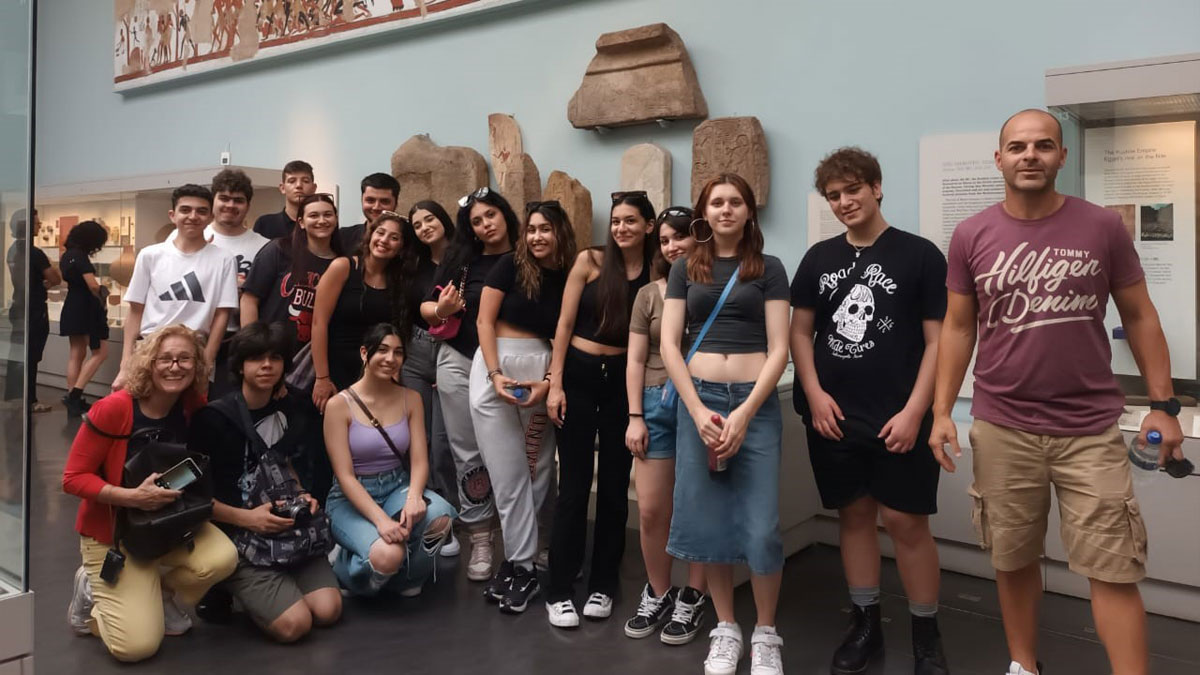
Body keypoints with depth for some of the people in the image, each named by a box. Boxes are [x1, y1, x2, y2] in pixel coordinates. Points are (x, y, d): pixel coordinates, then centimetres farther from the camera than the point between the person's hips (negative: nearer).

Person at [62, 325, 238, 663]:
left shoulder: (193, 407, -9)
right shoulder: (113, 408, -23)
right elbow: (73, 478, -18)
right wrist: (132, 497, -30)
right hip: (113, 531, -4)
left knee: (223, 558, -27)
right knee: (138, 646, -13)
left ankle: (162, 596, 7)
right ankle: (92, 592, 18)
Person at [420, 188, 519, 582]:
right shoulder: (461, 258, 3)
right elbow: (426, 309, 5)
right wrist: (441, 310, -17)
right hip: (460, 364, 2)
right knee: (469, 454, 5)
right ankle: (480, 540, 14)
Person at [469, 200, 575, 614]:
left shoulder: (569, 278, 5)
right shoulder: (510, 265, 0)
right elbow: (485, 321, -2)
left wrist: (549, 381, -9)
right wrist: (496, 375, -12)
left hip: (542, 375, 2)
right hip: (495, 370, -2)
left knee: (537, 473, 3)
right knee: (509, 475, -1)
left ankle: (516, 563, 17)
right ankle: (524, 568, 9)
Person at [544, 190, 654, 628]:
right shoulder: (590, 261, -3)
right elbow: (565, 323, -3)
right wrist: (555, 384, -8)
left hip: (623, 379, 2)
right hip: (579, 374, -2)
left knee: (615, 484, 8)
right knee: (575, 484, 0)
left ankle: (602, 586, 21)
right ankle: (560, 591, 9)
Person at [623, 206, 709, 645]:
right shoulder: (649, 294, 10)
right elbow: (636, 361, 9)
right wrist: (635, 417, 2)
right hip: (658, 403, 3)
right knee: (650, 510, 4)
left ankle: (692, 599, 21)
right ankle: (658, 593, 24)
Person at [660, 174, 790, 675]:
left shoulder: (769, 269, 5)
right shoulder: (685, 270, 10)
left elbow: (778, 349, -1)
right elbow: (668, 344, 3)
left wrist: (744, 414, -12)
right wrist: (699, 411, -9)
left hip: (757, 402, -1)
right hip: (698, 399, 2)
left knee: (761, 525, -4)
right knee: (707, 518, 4)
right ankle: (725, 629, 22)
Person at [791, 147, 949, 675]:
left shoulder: (919, 255, -3)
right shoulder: (819, 258, 8)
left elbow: (938, 339, -5)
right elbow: (800, 330, 11)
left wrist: (914, 412, -12)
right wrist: (814, 394, -2)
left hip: (898, 419, -3)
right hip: (833, 417, 4)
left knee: (906, 520, 0)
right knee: (853, 514, 12)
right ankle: (865, 623, 27)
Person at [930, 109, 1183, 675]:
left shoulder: (1103, 228, -1)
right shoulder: (971, 236, 1)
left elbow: (1140, 318, 6)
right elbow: (958, 328, 5)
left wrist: (1163, 404, 1)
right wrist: (941, 410, -1)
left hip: (1091, 429, -1)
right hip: (1001, 428, 1)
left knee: (1114, 569, 1)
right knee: (1013, 559, 13)